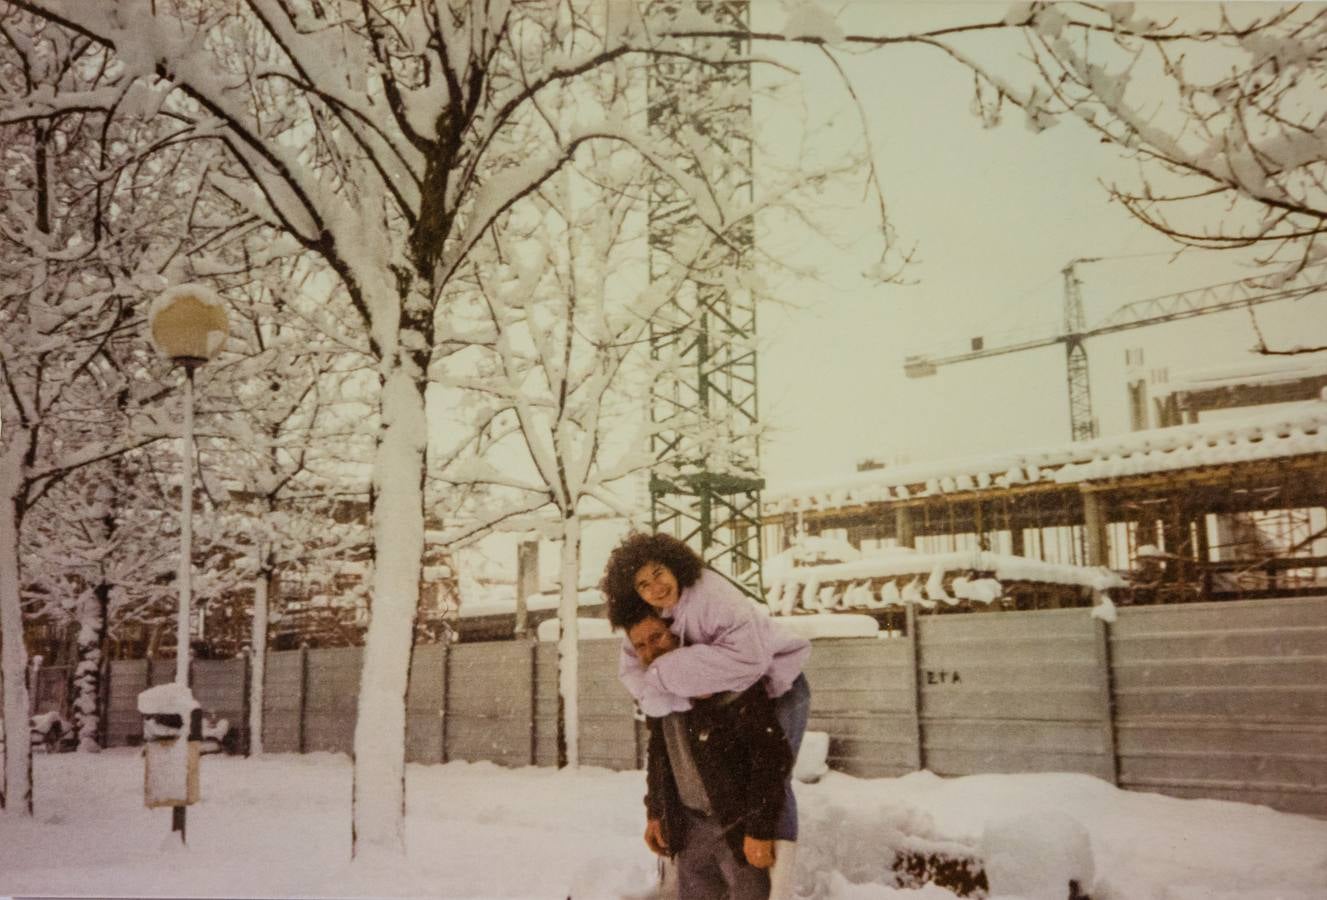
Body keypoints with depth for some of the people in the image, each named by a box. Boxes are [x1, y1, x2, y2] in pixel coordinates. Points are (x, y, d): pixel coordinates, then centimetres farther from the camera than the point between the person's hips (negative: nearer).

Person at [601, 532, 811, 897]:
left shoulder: (711, 594, -33)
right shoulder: (649, 616, -10)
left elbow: (747, 656, -45)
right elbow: (632, 668, -18)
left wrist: (670, 672, -40)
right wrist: (683, 692, -36)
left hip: (777, 686, -7)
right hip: (736, 695, 8)